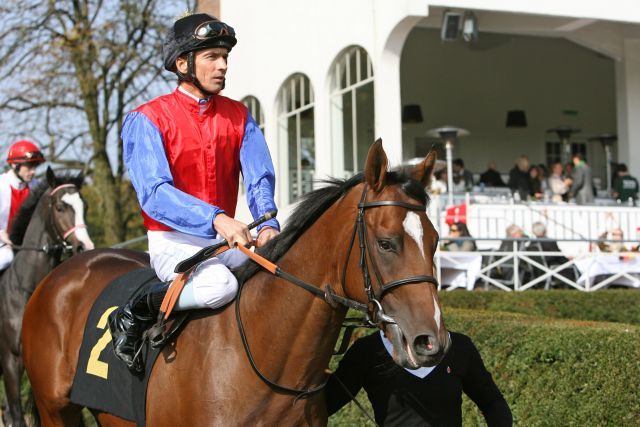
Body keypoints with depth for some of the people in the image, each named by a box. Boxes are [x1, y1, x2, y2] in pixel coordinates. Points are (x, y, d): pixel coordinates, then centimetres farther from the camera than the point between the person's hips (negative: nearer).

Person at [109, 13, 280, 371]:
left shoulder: (239, 116, 9)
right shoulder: (147, 120, -8)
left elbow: (260, 178, -1)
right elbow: (155, 193, -20)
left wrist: (268, 224, -23)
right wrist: (215, 219, -36)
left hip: (227, 237, 5)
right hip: (173, 240, -5)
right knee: (219, 285, -35)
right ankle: (132, 317, -10)